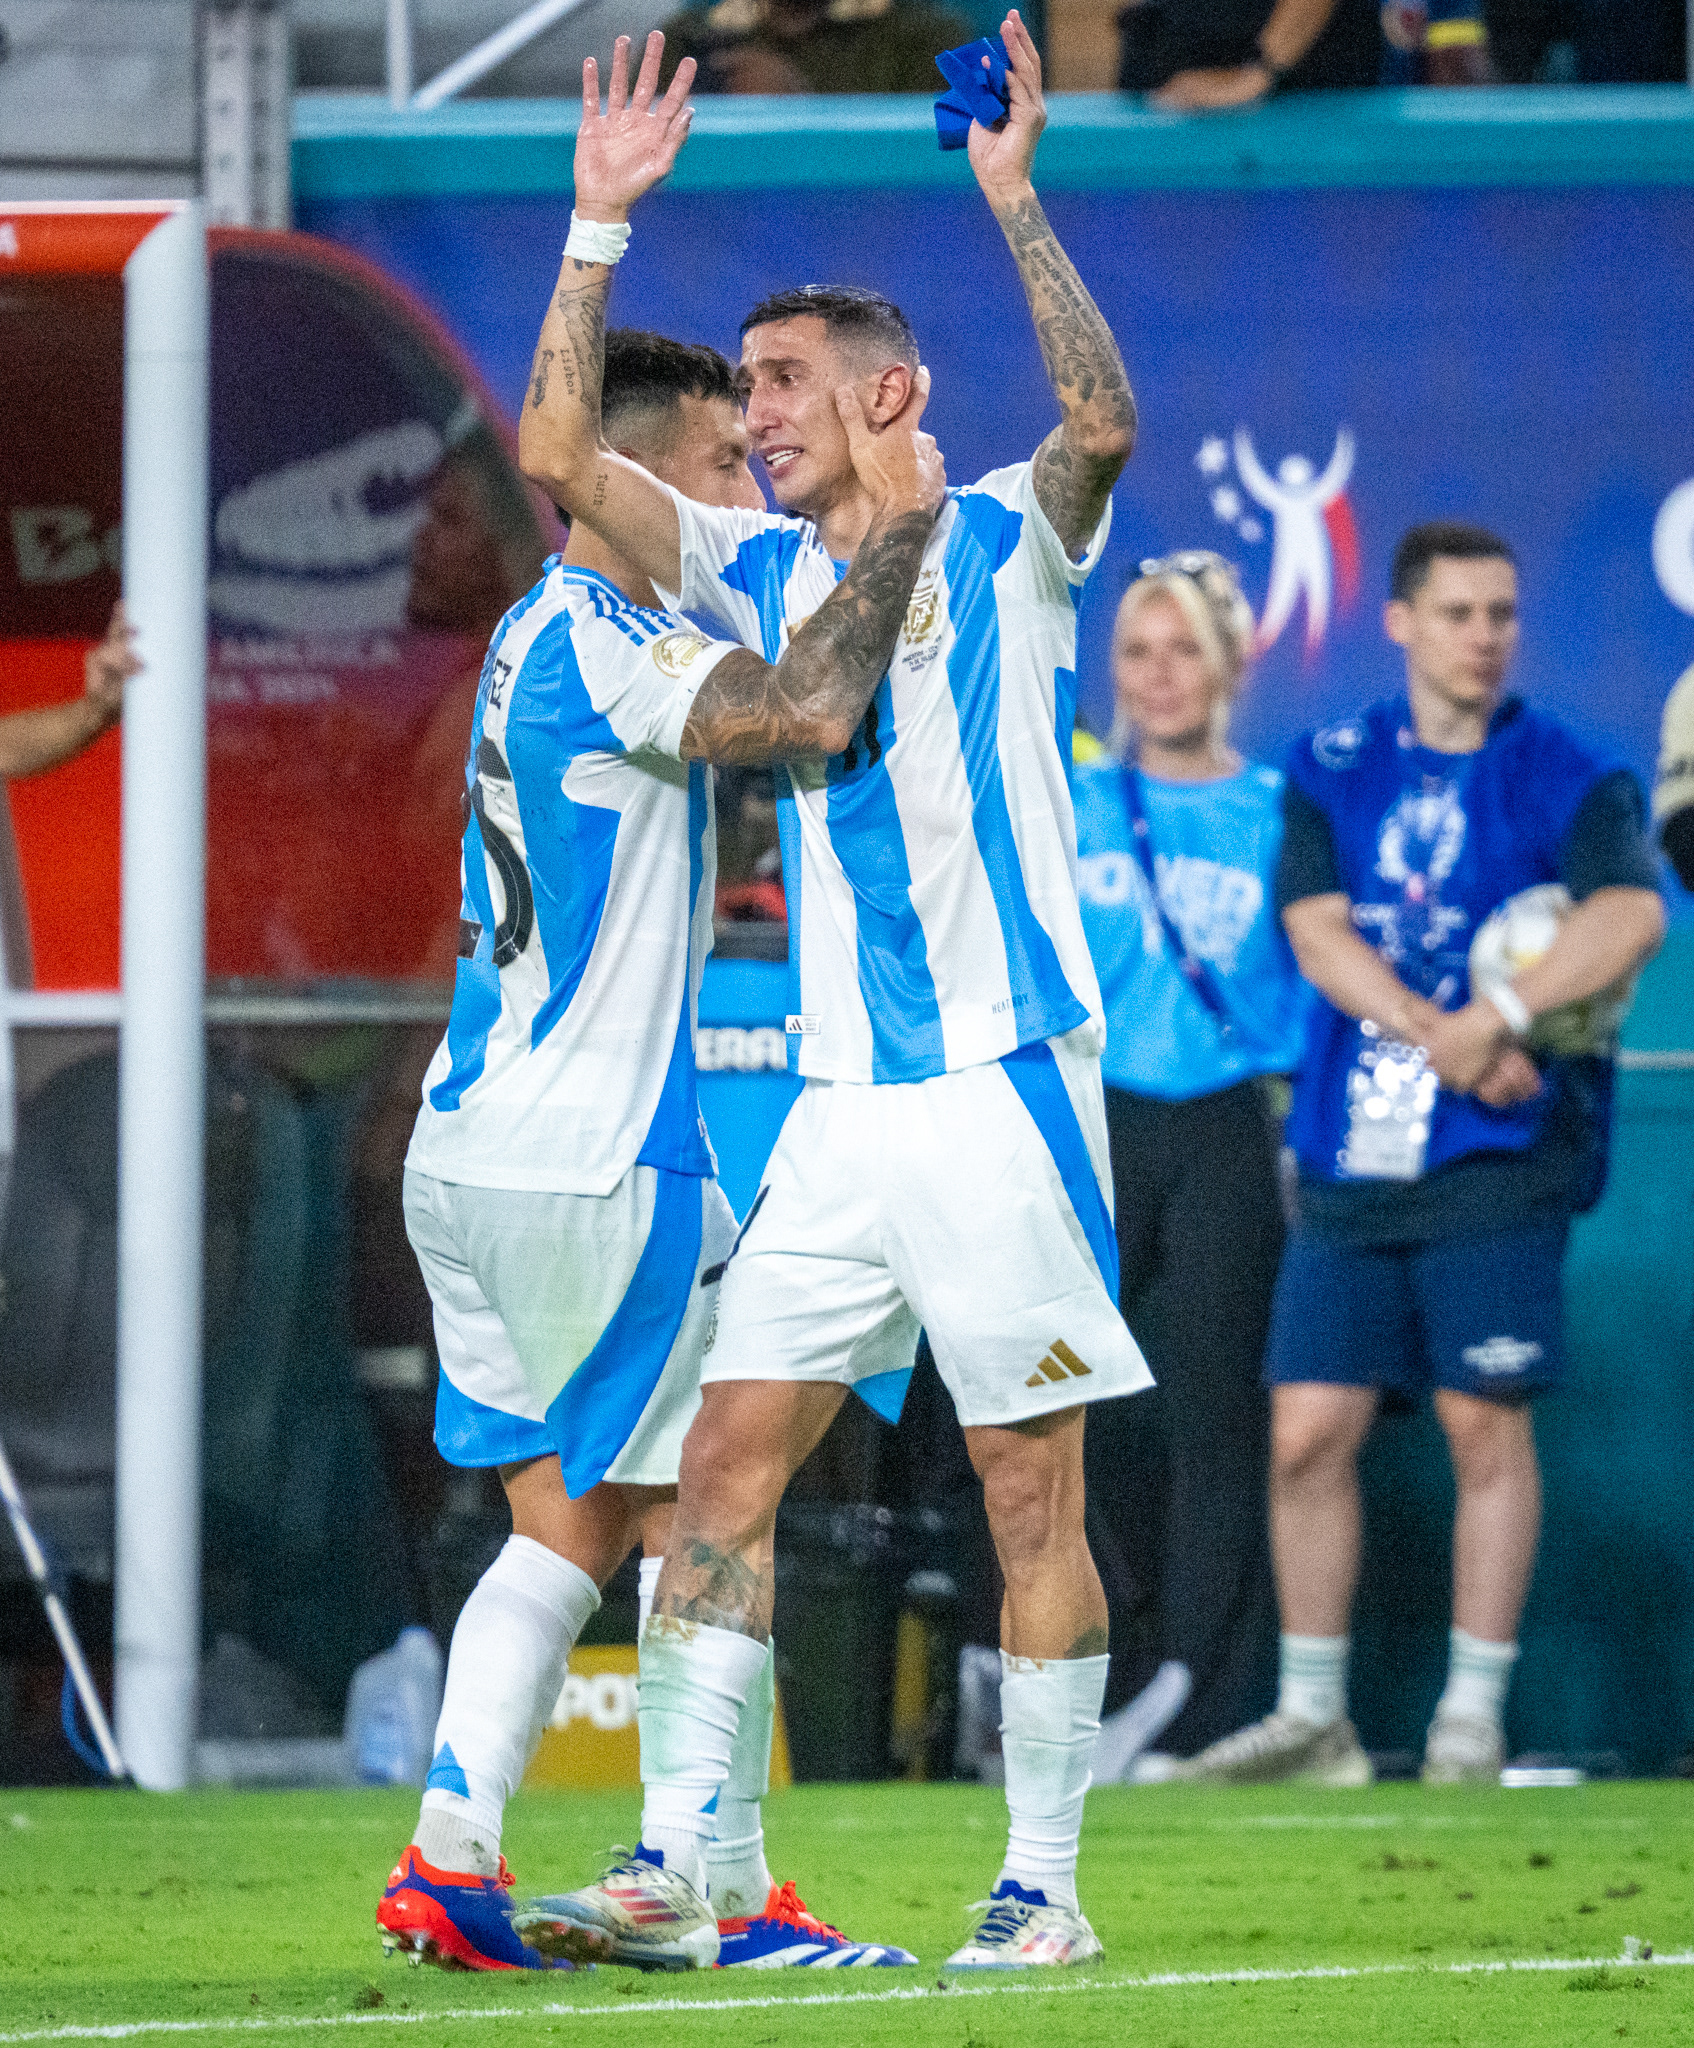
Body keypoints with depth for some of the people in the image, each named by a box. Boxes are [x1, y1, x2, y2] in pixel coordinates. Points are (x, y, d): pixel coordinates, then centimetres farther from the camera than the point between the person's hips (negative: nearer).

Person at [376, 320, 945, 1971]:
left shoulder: (548, 634, 16)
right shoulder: (592, 640, -15)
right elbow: (809, 713, -30)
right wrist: (896, 520, -19)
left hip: (468, 1156, 9)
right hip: (593, 1168, -9)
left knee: (563, 1527, 10)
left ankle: (448, 1859, -1)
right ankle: (734, 1897, 5)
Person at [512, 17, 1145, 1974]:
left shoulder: (1000, 547, -1)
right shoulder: (757, 573, 14)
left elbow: (1100, 424, -21)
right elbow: (558, 454, 6)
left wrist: (1014, 199, -24)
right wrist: (602, 221, 2)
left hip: (1002, 1082, -5)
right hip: (838, 1111, 5)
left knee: (1033, 1497, -2)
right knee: (724, 1464, -2)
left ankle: (1042, 1887, 4)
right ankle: (668, 1876, -2)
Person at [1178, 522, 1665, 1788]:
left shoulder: (1571, 779, 1)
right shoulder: (1331, 771, 11)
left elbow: (1632, 913, -17)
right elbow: (1317, 931, -1)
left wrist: (1502, 1016, -26)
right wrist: (1440, 1038, -15)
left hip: (1499, 1159, -3)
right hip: (1353, 1156, 3)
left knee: (1487, 1424, -5)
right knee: (1309, 1431, 1)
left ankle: (1473, 1720, 3)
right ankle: (1313, 1719, 11)